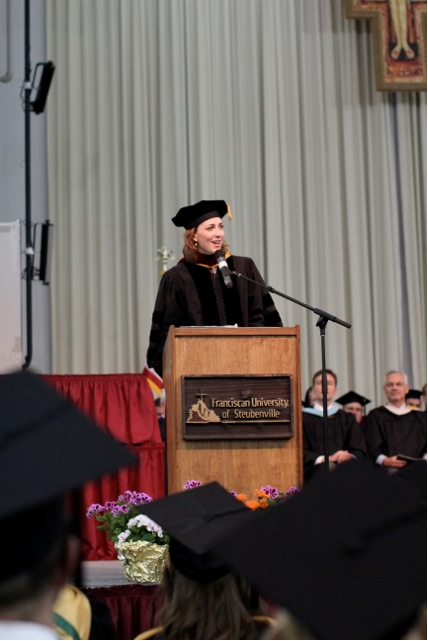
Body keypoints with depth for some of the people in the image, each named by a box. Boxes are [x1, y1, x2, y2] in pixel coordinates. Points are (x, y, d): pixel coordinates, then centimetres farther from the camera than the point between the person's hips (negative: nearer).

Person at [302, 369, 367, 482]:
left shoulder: (347, 419, 25)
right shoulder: (303, 418, 15)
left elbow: (360, 451, 13)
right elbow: (301, 452, 2)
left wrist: (349, 456, -11)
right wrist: (326, 459, -15)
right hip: (317, 468, -2)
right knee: (329, 467, -37)